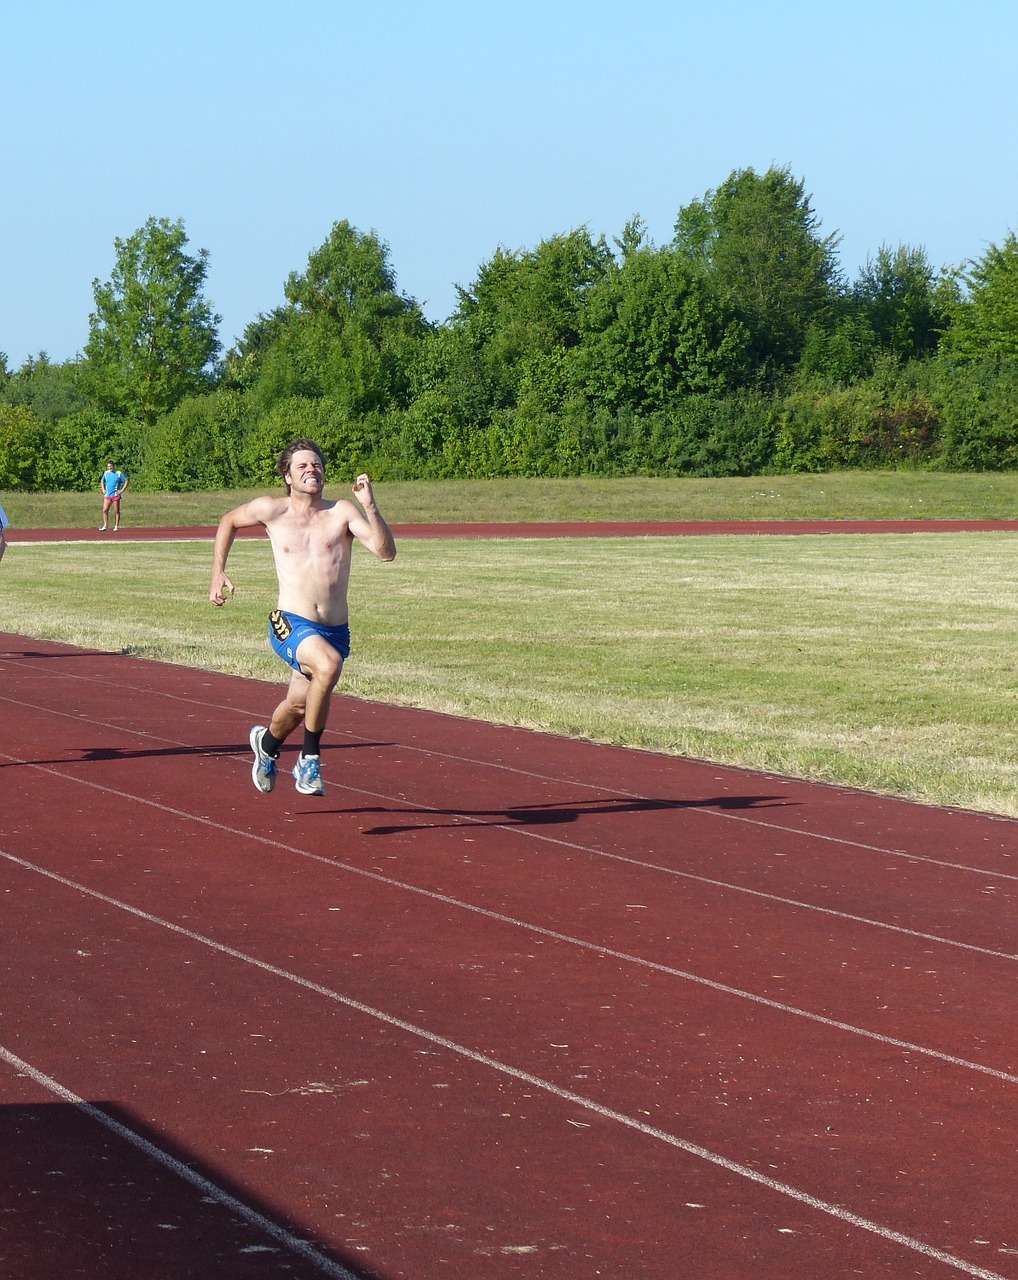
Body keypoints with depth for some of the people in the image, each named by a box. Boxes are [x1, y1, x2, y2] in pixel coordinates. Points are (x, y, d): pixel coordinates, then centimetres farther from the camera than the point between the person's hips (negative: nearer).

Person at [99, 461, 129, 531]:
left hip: (116, 495, -4)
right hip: (107, 496, 4)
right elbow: (102, 481, 28)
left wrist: (122, 490, -8)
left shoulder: (119, 474, -3)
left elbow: (127, 481, -2)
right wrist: (103, 489, 14)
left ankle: (116, 526, 5)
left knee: (116, 511, 0)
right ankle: (105, 526, 3)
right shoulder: (106, 473, 10)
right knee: (105, 510, -3)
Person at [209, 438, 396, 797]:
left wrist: (369, 506, -21)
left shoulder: (342, 512, 0)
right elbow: (229, 521, 21)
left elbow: (385, 551, -11)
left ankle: (267, 743, 54)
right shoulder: (271, 511, 2)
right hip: (291, 625, -3)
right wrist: (218, 574, 16)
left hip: (336, 630, 3)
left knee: (298, 706, 17)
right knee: (328, 664, -34)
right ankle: (310, 757, -17)